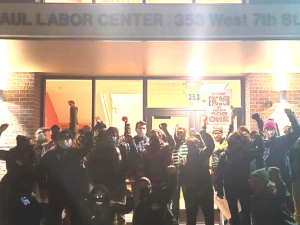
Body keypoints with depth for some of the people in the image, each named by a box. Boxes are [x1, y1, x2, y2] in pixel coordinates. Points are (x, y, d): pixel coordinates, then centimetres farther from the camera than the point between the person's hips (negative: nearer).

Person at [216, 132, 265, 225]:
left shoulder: (245, 153, 0)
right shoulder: (224, 155, -2)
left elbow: (260, 149, -2)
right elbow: (219, 173, -4)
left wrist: (257, 136, -14)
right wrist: (220, 190, -7)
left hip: (244, 187, 0)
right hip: (230, 189, 0)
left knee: (246, 212, 5)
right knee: (234, 213, 11)